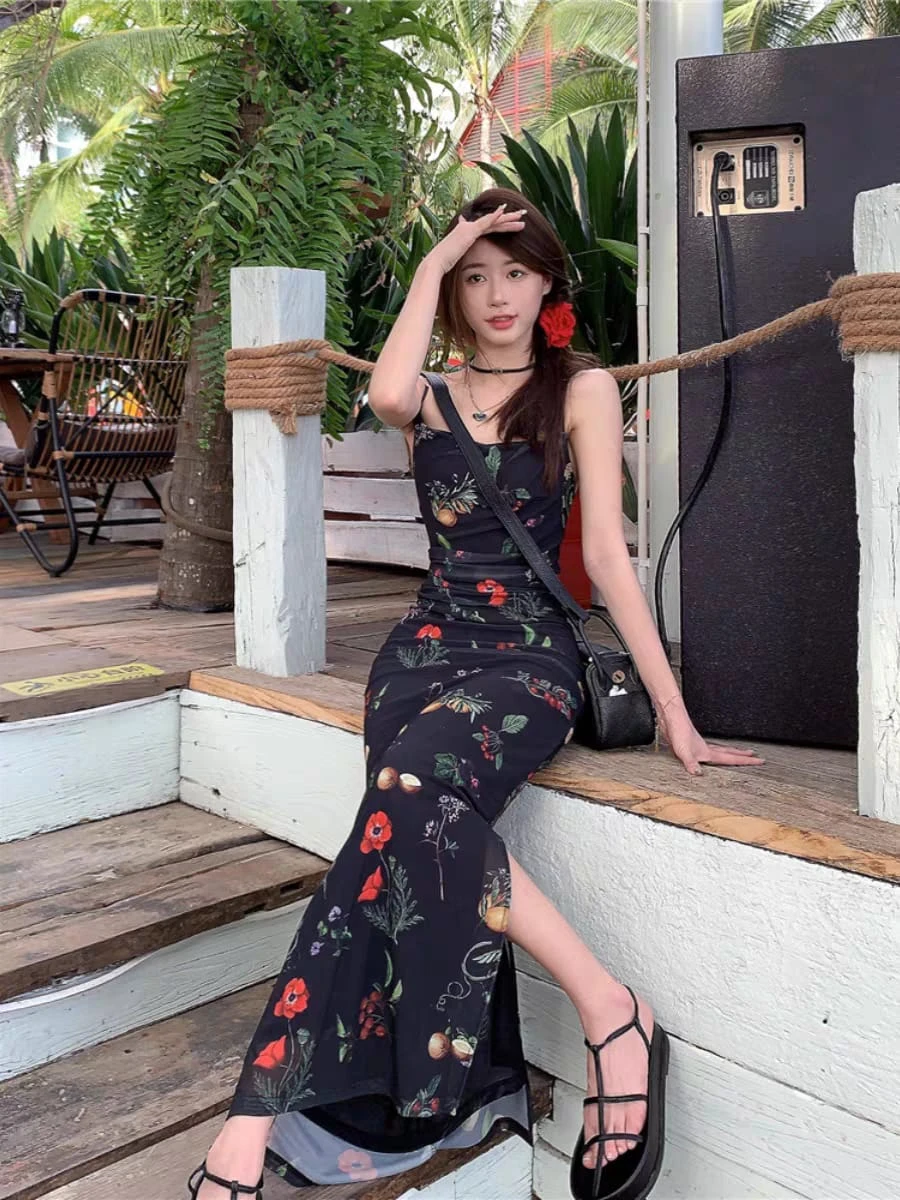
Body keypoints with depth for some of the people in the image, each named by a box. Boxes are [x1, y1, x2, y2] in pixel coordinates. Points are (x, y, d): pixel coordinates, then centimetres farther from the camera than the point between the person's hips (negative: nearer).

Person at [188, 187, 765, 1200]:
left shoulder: (582, 389, 7)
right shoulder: (434, 396, 15)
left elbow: (606, 551, 0)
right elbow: (386, 397, -12)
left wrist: (672, 711, -7)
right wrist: (434, 261, 1)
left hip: (531, 652, -2)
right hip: (430, 642, 3)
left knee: (410, 790, -33)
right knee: (415, 816, -29)